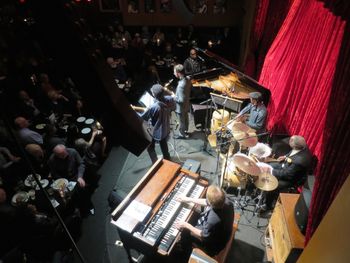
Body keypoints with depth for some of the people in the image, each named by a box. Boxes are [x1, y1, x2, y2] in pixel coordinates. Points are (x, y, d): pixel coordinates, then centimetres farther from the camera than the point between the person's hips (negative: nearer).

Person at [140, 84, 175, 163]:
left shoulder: (153, 107, -35)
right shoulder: (170, 99, -20)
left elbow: (142, 117, -19)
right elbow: (173, 108, 3)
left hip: (156, 131, -6)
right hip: (166, 129, 6)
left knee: (150, 148, 21)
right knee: (164, 145, 31)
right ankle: (167, 161, 51)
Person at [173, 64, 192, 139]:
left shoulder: (181, 85, -37)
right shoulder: (188, 79, -10)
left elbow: (181, 100, -33)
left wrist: (174, 97, -17)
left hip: (181, 107, -8)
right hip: (186, 105, 8)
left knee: (182, 122, 15)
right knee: (185, 119, 27)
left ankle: (182, 134, 37)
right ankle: (185, 131, 49)